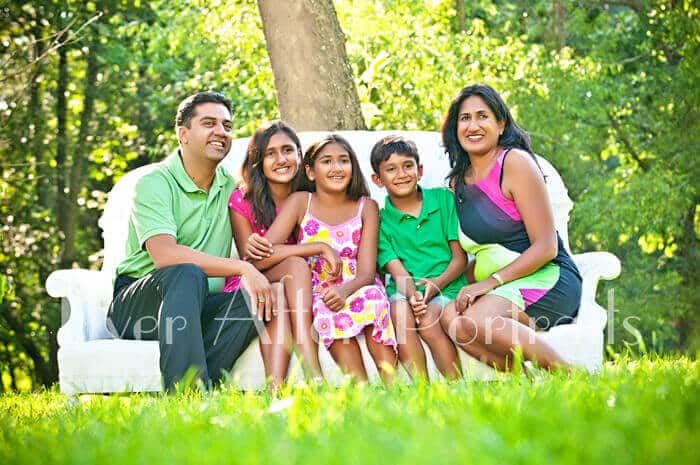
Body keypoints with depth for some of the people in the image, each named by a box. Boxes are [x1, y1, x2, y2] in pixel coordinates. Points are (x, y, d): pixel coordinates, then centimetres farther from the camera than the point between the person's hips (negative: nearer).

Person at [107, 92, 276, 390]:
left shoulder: (231, 188, 12)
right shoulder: (154, 183, -9)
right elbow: (164, 254, -25)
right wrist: (242, 268, -28)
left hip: (198, 309, 5)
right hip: (135, 304, -5)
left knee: (253, 297, -22)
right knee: (188, 274, -34)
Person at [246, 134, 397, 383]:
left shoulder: (366, 207, 7)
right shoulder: (300, 202, 3)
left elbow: (367, 271, -5)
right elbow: (265, 254, -12)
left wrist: (344, 290, -28)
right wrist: (320, 247, -20)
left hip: (355, 289, 1)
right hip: (315, 294, -1)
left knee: (373, 297, -33)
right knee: (328, 311, -35)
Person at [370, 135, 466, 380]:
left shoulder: (443, 199, 8)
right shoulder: (380, 221, 8)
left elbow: (460, 255, 5)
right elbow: (395, 268, -5)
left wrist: (437, 283, -14)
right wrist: (411, 295, -27)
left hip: (447, 286, -1)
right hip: (405, 289, 1)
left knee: (429, 321, -31)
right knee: (400, 309, -32)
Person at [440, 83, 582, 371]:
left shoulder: (515, 162, -6)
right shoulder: (458, 180, 15)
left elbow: (546, 247, -11)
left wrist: (491, 281, -18)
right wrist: (470, 287, -3)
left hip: (545, 278, -6)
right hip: (496, 290, 6)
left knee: (473, 321, -32)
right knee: (450, 319, -24)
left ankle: (565, 375, -21)